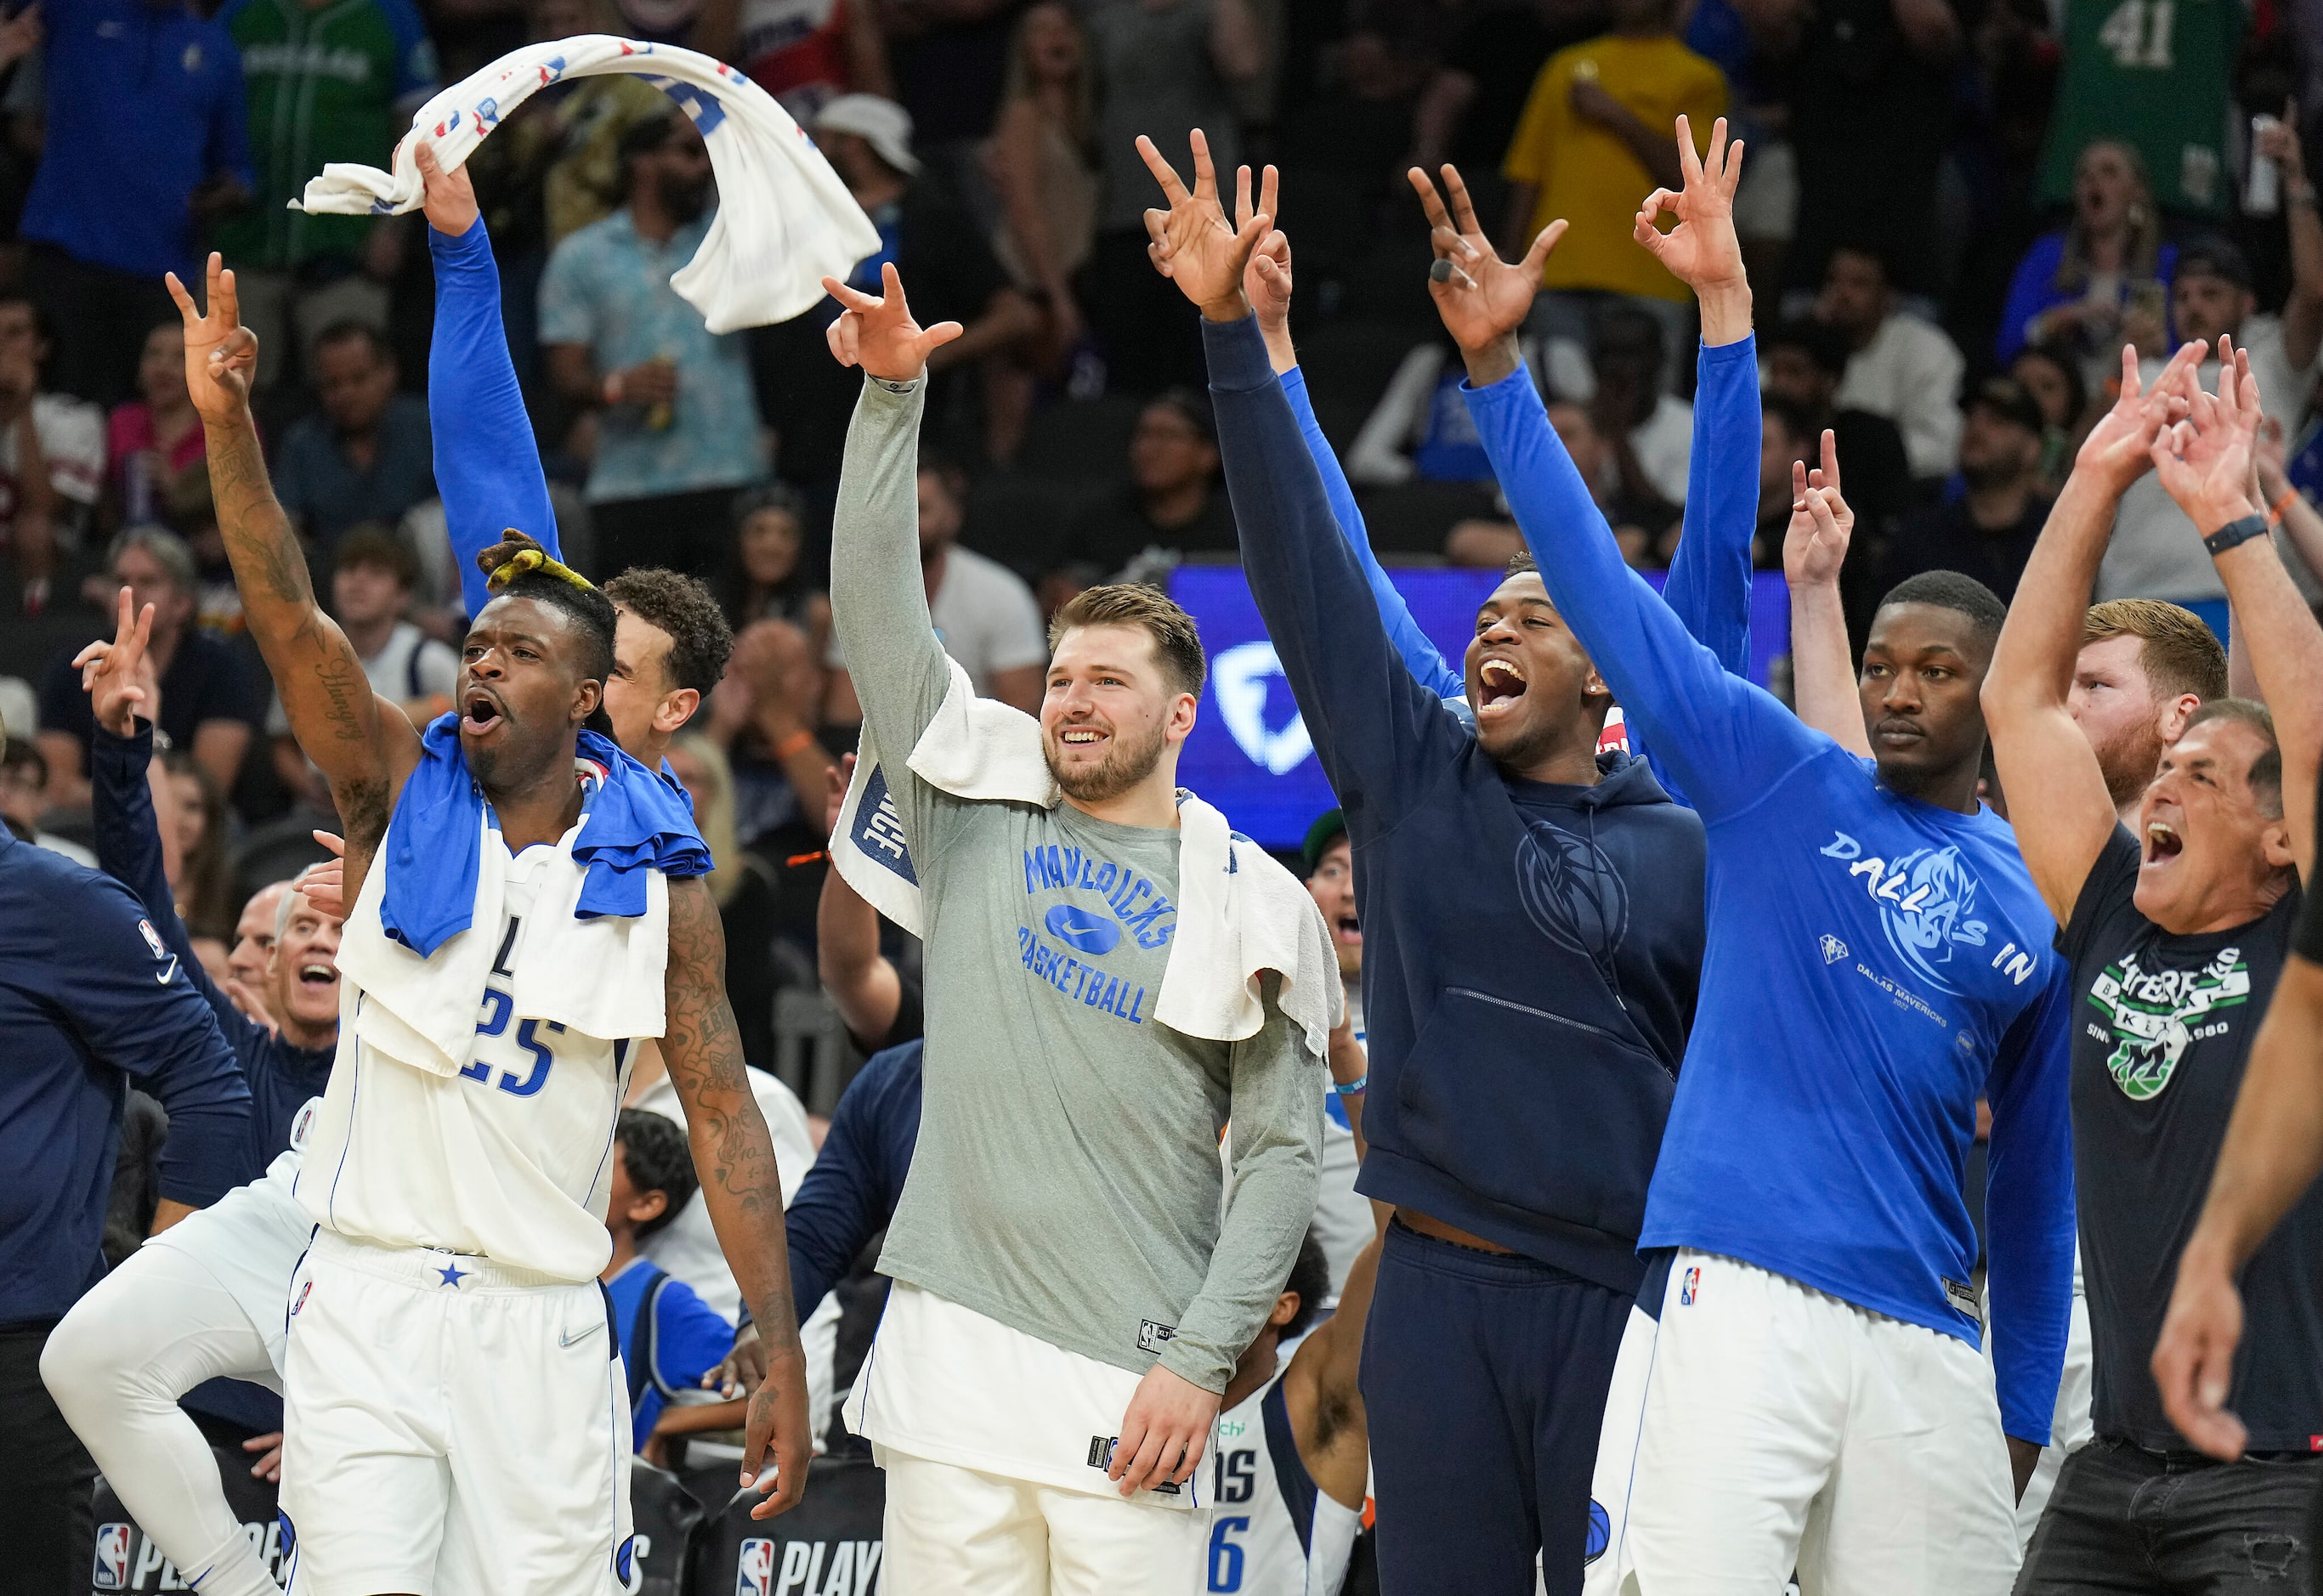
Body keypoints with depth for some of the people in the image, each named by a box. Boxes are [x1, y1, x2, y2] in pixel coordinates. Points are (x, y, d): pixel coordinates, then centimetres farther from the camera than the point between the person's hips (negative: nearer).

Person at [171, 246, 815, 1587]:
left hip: (545, 1318, 0)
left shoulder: (655, 874, 4)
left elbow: (723, 1116, 3)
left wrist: (785, 1364, -4)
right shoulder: (401, 796, 5)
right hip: (367, 1303, 0)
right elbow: (290, 618, -10)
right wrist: (225, 421, -25)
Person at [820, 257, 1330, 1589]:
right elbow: (878, 606, 5)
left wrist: (1200, 1363, -9)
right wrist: (891, 391, -5)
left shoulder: (1253, 902, 5)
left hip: (1132, 1380, -2)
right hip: (952, 1360, 2)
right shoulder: (981, 811, 12)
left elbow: (1286, 1152, 1)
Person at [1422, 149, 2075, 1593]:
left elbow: (2041, 1182, 21)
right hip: (1741, 1294, -4)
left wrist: (2023, 1421, 17)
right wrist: (1496, 363, -1)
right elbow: (1606, 592, 6)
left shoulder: (2046, 907, 17)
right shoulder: (1782, 782, 11)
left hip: (1928, 1349, 4)